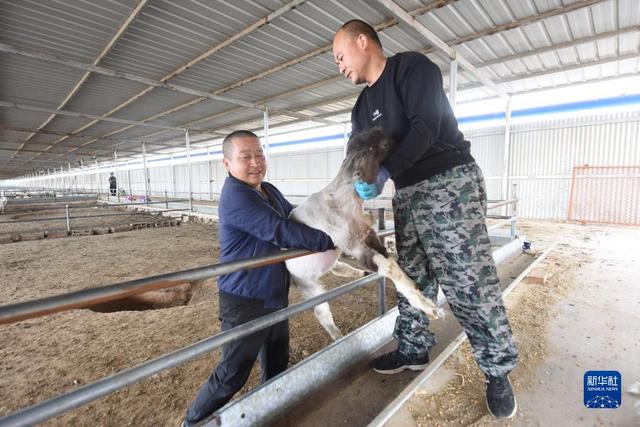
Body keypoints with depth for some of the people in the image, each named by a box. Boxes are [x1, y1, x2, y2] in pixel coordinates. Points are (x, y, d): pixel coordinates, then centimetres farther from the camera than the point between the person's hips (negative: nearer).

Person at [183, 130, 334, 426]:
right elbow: (282, 232, -30)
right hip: (245, 302, -8)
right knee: (232, 375, 10)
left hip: (275, 296, 9)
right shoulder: (235, 197, -23)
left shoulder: (270, 192, 6)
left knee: (277, 365, 24)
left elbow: (298, 217, 16)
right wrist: (331, 240, -22)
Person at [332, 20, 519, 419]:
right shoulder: (363, 107, 17)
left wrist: (385, 172, -28)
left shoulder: (413, 66, -4)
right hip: (407, 195, 8)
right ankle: (413, 350, 27)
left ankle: (498, 368, 16)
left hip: (451, 183, -7)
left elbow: (425, 129, -18)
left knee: (470, 282, -4)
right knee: (411, 279, 10)